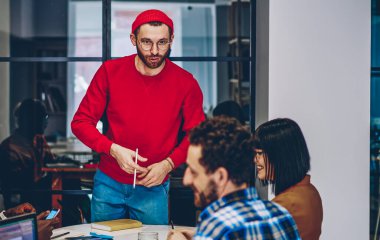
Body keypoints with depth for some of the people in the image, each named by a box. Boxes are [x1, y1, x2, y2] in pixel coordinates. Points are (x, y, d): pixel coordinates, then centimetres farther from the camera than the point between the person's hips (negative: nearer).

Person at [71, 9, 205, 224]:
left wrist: (168, 164, -14)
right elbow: (81, 122, -3)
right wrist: (114, 150, -18)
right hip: (108, 183, 1)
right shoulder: (111, 71, -7)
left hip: (153, 187, -1)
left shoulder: (185, 83, -9)